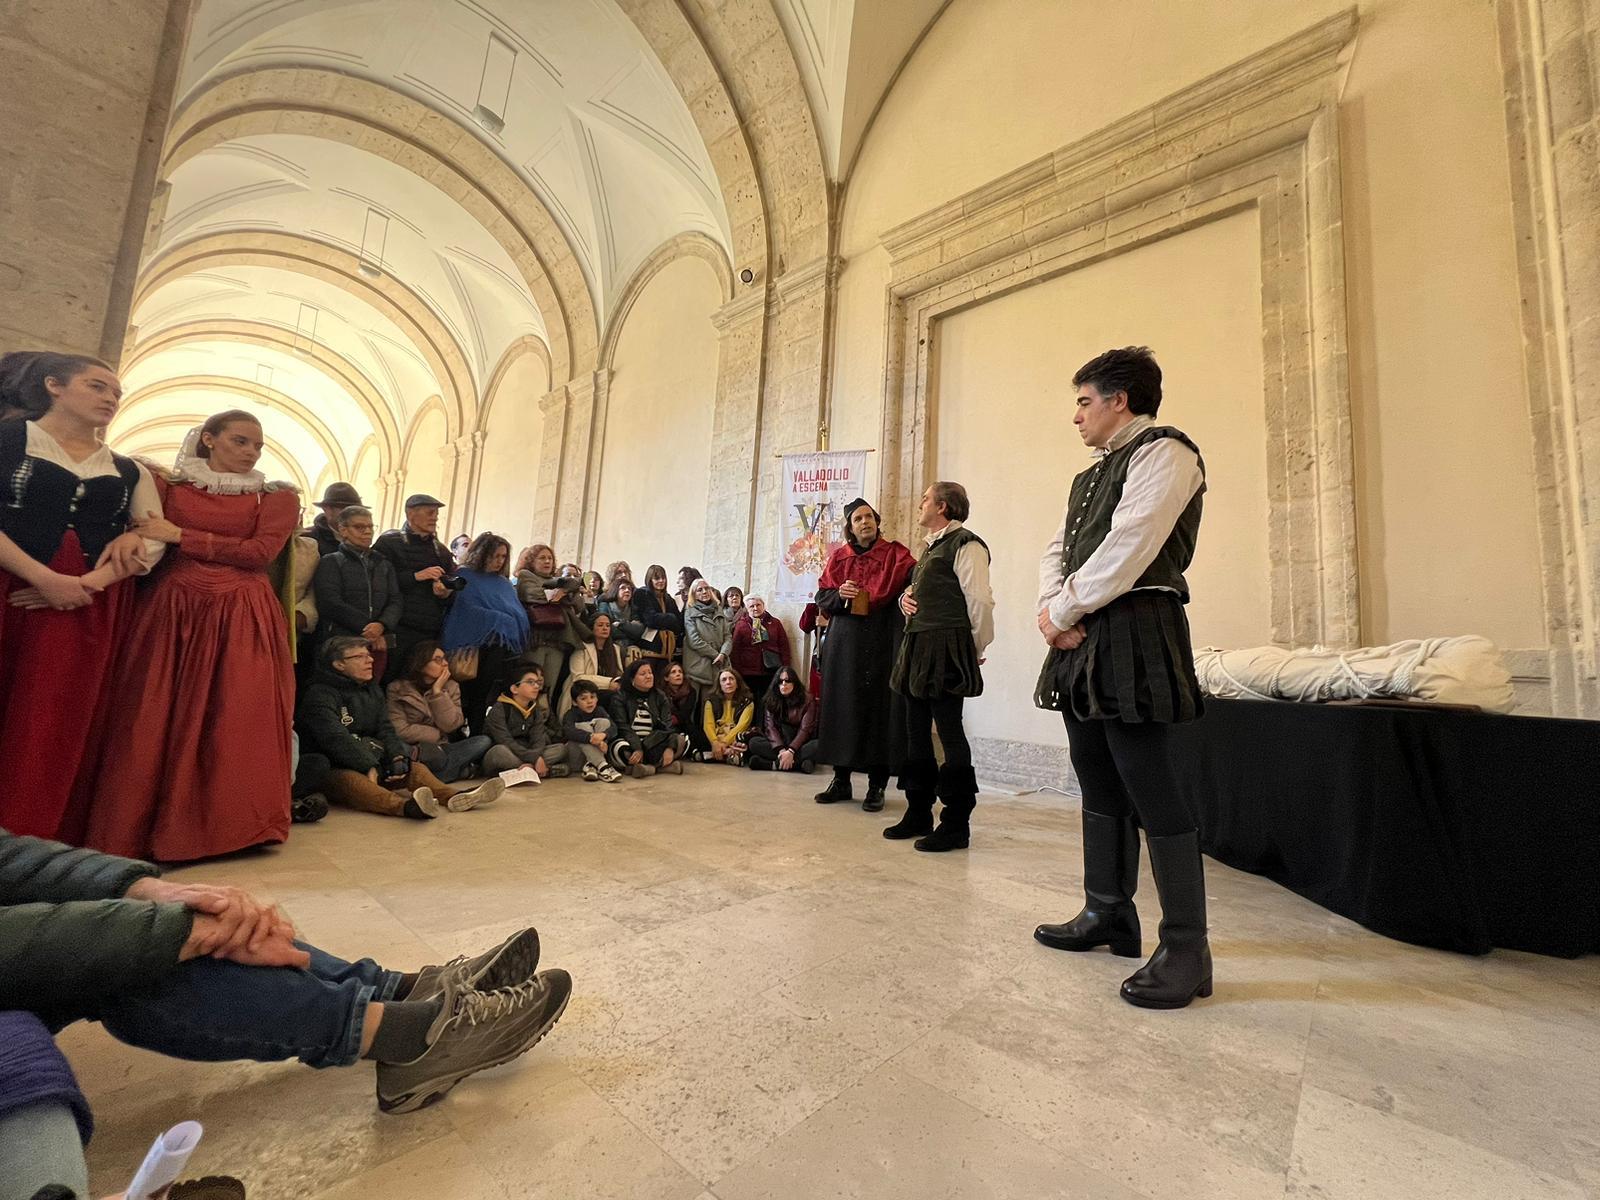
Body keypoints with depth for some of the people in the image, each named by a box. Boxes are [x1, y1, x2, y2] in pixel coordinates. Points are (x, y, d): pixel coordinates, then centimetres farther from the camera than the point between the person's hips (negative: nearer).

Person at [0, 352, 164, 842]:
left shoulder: (128, 470, 16)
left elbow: (154, 540, 6)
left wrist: (90, 582, -10)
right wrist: (46, 578, -16)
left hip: (90, 609, 2)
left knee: (55, 728, 1)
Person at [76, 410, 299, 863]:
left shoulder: (277, 497, 6)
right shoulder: (168, 487, 12)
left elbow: (260, 552, -6)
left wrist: (181, 536, -6)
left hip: (243, 620, -1)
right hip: (173, 614, 2)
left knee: (239, 724, -4)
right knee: (155, 720, 1)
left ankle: (231, 823, 9)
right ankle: (140, 826, 15)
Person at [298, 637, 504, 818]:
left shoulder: (372, 689, 18)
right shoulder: (319, 695, -6)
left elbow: (385, 729, 9)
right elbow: (336, 739, -18)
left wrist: (398, 757, -10)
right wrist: (369, 767, -26)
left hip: (375, 764, 8)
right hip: (336, 770, -7)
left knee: (415, 768, -15)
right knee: (351, 780, -37)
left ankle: (454, 796, -42)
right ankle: (405, 806, -67)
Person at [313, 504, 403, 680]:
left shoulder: (384, 564, 18)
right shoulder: (330, 562, 5)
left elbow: (395, 601, 7)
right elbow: (331, 603, -8)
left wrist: (381, 625, -13)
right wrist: (367, 629, -11)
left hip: (379, 643, 4)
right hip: (342, 642, -4)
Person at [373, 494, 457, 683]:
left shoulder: (442, 551, 19)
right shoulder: (389, 543, 3)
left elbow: (453, 588, 17)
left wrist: (445, 593, -5)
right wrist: (416, 576, -13)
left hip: (430, 632, 4)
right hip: (397, 630, -4)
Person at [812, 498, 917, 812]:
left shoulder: (895, 553, 3)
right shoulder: (838, 558, 12)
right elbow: (821, 596, 13)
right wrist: (839, 594, -9)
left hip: (882, 643, -3)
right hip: (844, 644, 3)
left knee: (879, 708, -1)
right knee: (842, 707, 5)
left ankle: (877, 786, 9)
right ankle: (841, 780, 17)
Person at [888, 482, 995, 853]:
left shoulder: (965, 544, -9)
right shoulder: (932, 546, 21)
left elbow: (979, 601, -14)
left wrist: (977, 649, -7)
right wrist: (906, 597, 7)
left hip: (946, 650, -10)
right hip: (918, 648, 10)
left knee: (950, 731, -4)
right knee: (917, 731, 13)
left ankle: (956, 824, 8)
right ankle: (919, 814, 25)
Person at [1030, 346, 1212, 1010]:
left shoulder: (1163, 452, -3)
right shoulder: (1090, 476, 24)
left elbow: (1128, 546, -17)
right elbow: (1056, 551, 16)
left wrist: (1062, 611, -10)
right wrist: (1055, 611, -3)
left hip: (1135, 635, -9)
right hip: (1083, 640, 9)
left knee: (1152, 792, -6)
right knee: (1099, 785, 14)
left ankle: (1185, 948, 8)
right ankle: (1108, 913, 27)